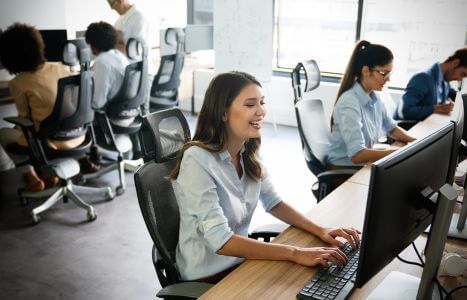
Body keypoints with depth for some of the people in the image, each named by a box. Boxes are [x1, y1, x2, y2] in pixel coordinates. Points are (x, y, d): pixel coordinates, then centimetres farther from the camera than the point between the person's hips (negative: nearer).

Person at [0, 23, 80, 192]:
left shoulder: (17, 83, -9)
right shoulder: (58, 67, 2)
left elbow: (25, 118, -2)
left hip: (53, 142, -5)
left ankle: (32, 179, 16)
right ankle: (48, 172, 27)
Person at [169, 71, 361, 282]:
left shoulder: (248, 152, -1)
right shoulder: (198, 160, -25)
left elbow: (273, 203, 7)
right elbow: (221, 241, -28)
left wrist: (320, 231, -8)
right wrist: (296, 254, -30)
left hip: (241, 260, 6)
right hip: (208, 279, -6)